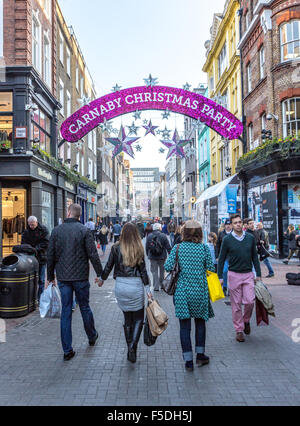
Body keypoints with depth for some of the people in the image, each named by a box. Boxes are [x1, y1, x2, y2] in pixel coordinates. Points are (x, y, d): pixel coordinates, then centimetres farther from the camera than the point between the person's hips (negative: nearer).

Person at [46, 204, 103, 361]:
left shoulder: (56, 231, 0)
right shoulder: (84, 230, -8)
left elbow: (50, 256, 3)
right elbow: (93, 255, -11)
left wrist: (50, 276, 13)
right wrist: (100, 274, -1)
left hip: (62, 278, 2)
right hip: (80, 277, -2)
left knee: (66, 311, 8)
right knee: (85, 307, 15)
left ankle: (67, 350, 12)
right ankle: (92, 337, 35)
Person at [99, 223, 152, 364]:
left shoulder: (116, 248, -1)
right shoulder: (138, 249, -5)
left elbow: (108, 266, 5)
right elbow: (143, 270, -4)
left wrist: (102, 279, 22)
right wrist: (148, 289, 1)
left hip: (120, 285, 2)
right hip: (135, 285, -2)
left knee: (127, 318, 16)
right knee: (138, 318, 12)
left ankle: (130, 349, 21)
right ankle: (133, 346, -6)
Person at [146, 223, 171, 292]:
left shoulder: (149, 236, -2)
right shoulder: (163, 236, -9)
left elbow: (147, 247, 4)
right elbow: (168, 247, -9)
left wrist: (148, 255, 18)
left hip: (152, 257, 1)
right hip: (162, 257, -1)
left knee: (154, 272, 7)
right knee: (162, 270, 18)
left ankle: (156, 287, 5)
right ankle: (161, 284, 29)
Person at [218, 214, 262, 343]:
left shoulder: (250, 238, 3)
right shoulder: (227, 239, -5)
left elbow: (255, 257, 9)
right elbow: (221, 259, 0)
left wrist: (258, 274, 7)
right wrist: (220, 277, -3)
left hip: (248, 274, 2)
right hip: (234, 275, -2)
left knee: (250, 301, -5)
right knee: (236, 304, 5)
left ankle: (246, 320, 25)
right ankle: (239, 330, 18)